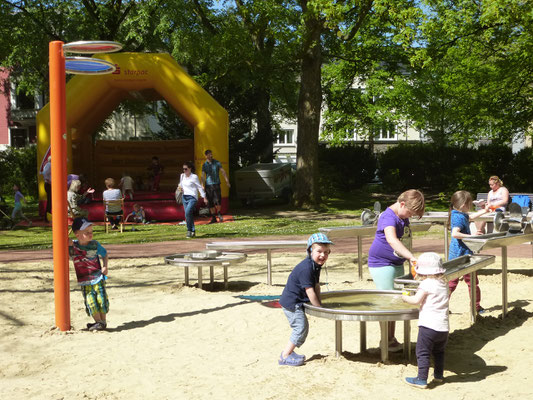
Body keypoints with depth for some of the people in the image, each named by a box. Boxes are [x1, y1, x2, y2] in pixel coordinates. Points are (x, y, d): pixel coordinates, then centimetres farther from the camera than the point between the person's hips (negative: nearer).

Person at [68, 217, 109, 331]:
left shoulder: (94, 245, -3)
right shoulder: (72, 246, -6)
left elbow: (104, 254, 11)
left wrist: (105, 266, -3)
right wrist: (67, 244, -20)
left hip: (98, 278, 0)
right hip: (84, 281, 0)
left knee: (101, 300, -1)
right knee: (90, 302, -2)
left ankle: (103, 321, 13)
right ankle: (98, 322, 12)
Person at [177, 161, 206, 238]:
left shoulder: (194, 177, -8)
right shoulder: (182, 176, 10)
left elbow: (200, 187, -4)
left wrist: (204, 197, -6)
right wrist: (179, 187, 4)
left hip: (192, 197, -7)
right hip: (184, 197, 7)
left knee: (188, 212, -22)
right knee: (188, 214, 6)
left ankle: (189, 230, -11)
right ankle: (193, 231, 14)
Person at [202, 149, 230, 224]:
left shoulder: (217, 162, 5)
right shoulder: (204, 165, 6)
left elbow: (223, 172, 3)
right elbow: (203, 176, 0)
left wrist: (227, 181, -7)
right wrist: (203, 185, -13)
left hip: (216, 184, -1)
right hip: (208, 185, 1)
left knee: (217, 200, -11)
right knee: (210, 202, 1)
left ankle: (219, 214, 14)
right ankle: (213, 218, 10)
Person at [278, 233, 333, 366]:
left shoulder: (315, 265, 7)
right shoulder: (306, 268, -26)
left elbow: (316, 286, 10)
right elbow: (310, 291, -24)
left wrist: (319, 304, 5)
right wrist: (319, 307, -16)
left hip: (296, 302, 11)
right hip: (291, 303, -11)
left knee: (303, 328, 17)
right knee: (300, 328, -9)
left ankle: (288, 352, 26)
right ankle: (285, 357, -3)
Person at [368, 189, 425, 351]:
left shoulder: (404, 217, 7)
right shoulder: (388, 217, -24)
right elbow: (392, 240, -43)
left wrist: (409, 260, 18)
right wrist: (411, 257, -52)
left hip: (397, 264, 9)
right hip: (382, 264, -9)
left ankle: (392, 338, 22)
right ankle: (386, 340, 7)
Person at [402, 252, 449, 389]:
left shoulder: (426, 284, -10)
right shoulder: (444, 284, 13)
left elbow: (416, 300, -15)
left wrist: (405, 298, 3)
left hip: (429, 325, -7)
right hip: (444, 326, 8)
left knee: (422, 352, -2)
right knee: (439, 352, 24)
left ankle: (422, 379, -4)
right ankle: (438, 375, 35)